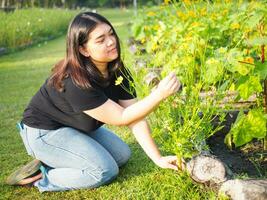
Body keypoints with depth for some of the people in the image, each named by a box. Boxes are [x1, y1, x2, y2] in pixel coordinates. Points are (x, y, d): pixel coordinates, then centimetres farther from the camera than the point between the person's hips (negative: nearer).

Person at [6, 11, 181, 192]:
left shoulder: (118, 71, -12)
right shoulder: (75, 81, -34)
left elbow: (136, 118, -12)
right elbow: (122, 117, -30)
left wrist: (158, 158, -16)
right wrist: (159, 94, -41)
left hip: (77, 128, 9)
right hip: (45, 132, -8)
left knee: (122, 155, 3)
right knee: (106, 171, -18)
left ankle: (52, 162, 4)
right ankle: (40, 176, -5)